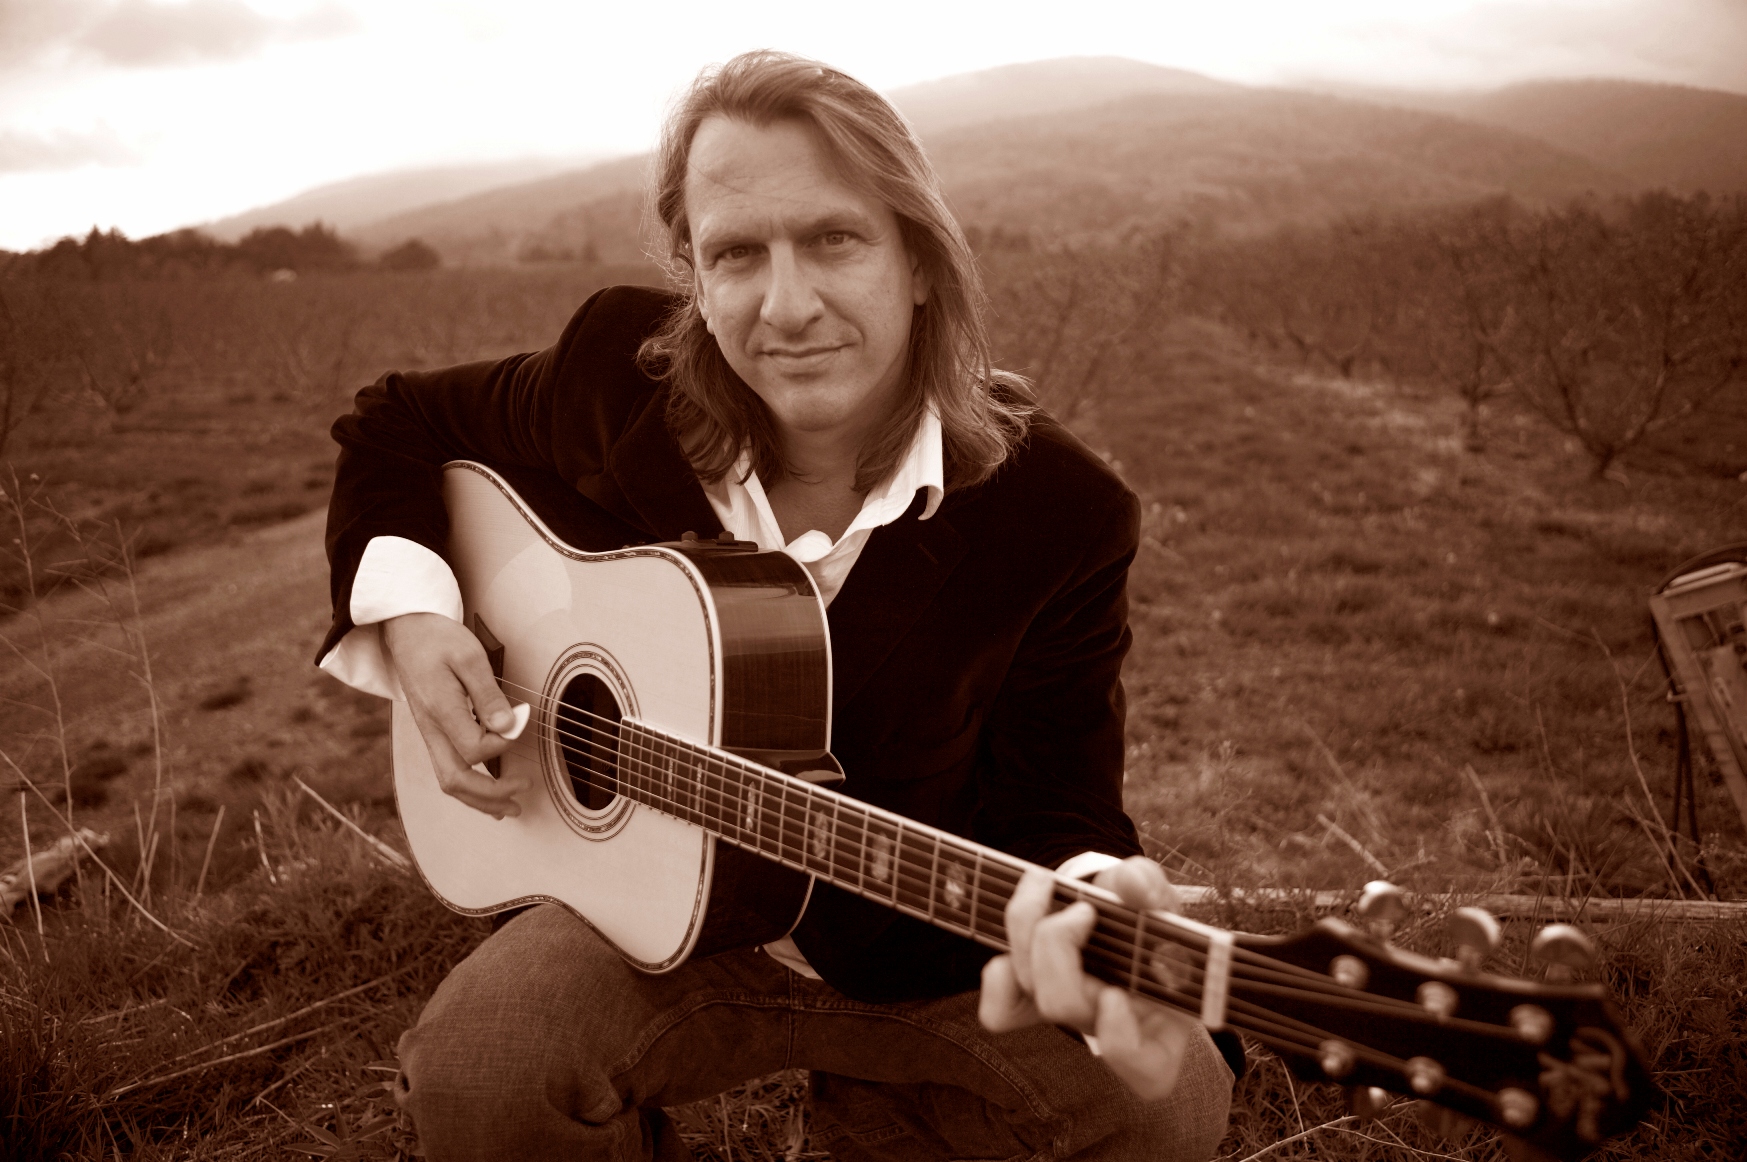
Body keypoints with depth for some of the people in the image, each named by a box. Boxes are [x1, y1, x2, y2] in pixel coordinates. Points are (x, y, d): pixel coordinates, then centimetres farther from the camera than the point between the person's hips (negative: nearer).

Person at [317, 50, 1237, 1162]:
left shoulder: (1059, 514, -18)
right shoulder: (623, 378, -12)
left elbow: (1055, 811, -15)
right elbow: (396, 424, 7)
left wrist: (1095, 909, -40)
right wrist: (411, 613, -11)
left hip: (930, 953, 1)